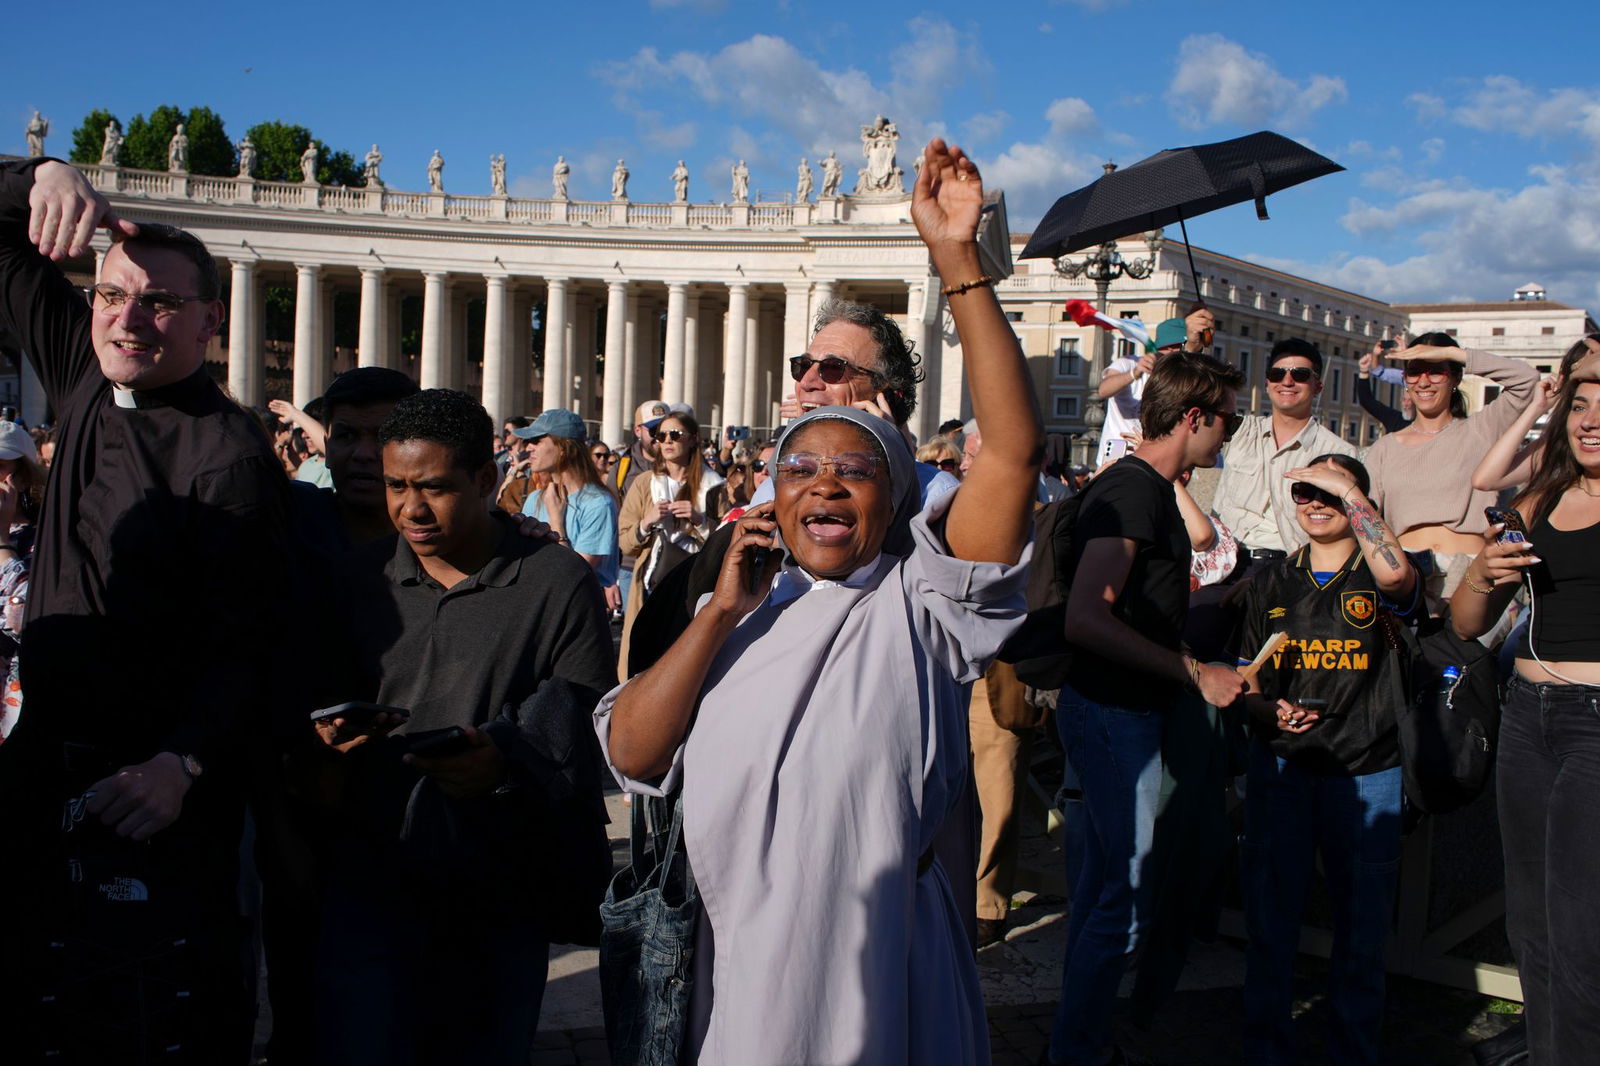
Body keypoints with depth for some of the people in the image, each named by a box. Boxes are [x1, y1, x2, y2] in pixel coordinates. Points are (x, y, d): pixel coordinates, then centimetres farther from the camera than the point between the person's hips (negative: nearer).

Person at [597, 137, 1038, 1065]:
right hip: (739, 977, 4)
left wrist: (958, 258, -26)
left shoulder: (917, 598, -7)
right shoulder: (740, 618, 7)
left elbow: (1015, 449, -22)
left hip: (879, 978, -3)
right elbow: (631, 753, -2)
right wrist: (721, 612, -11)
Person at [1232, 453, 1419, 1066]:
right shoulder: (1270, 583, 12)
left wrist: (1348, 489, -18)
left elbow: (1396, 574, -24)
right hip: (1280, 767, 2)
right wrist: (1268, 709, -7)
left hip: (1367, 772, -2)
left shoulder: (1378, 578, 2)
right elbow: (1245, 676, 15)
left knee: (1362, 928, 5)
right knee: (1270, 919, 6)